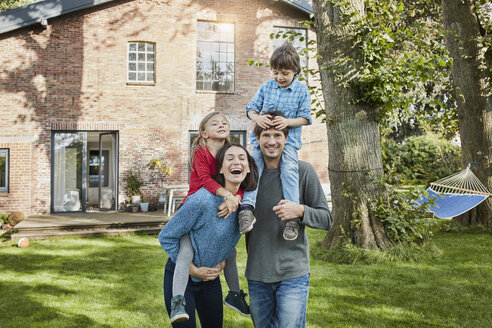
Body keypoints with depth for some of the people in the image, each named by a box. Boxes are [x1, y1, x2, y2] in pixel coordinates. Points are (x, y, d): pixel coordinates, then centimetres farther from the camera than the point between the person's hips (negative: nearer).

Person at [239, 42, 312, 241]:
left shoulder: (301, 91, 2)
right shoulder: (266, 87, 9)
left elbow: (305, 118, 0)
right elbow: (251, 108, 10)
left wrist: (288, 122, -19)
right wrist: (257, 118, -14)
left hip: (288, 139, -3)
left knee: (289, 170, -22)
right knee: (253, 167, -16)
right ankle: (247, 208, -22)